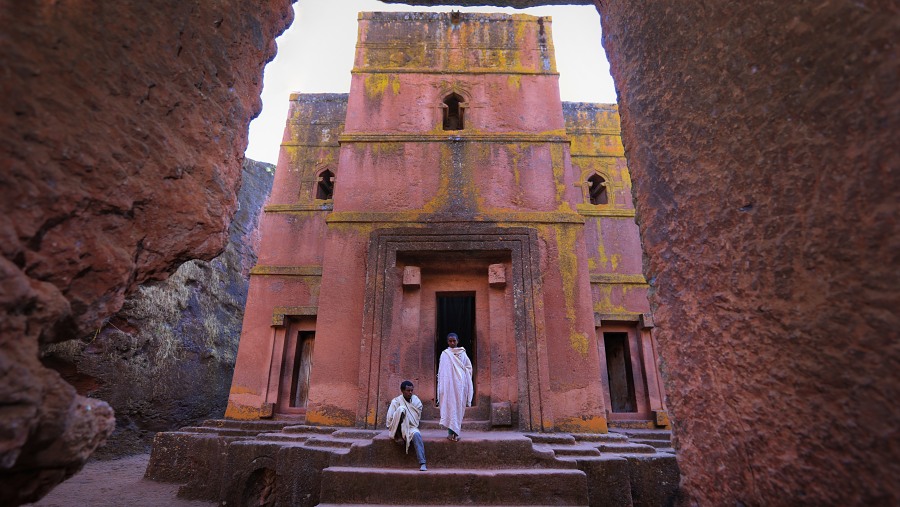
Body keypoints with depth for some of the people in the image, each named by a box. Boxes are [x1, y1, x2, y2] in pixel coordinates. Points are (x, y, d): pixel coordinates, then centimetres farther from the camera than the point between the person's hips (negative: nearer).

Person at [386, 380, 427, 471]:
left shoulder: (416, 401, 4)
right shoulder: (396, 401, -7)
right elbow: (389, 419, -8)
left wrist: (414, 427, 1)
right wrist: (396, 433, -13)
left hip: (411, 427, 2)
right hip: (398, 428, -2)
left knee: (416, 434, -36)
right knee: (402, 408, -29)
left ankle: (422, 463, -35)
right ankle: (398, 436, -25)